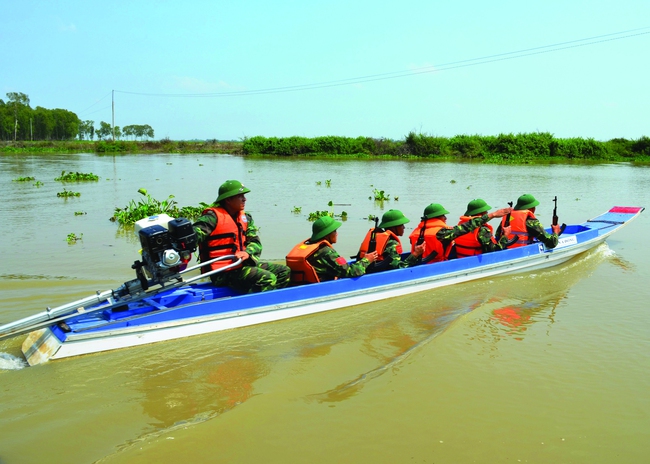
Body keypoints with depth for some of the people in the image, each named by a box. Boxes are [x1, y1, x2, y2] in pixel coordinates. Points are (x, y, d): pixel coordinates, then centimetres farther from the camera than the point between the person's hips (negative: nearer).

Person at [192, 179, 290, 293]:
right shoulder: (213, 217, -9)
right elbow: (194, 234, -21)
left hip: (243, 264, 9)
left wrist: (247, 253, -15)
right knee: (268, 279, -25)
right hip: (224, 272, -9)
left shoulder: (246, 218, 14)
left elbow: (255, 242, 7)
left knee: (284, 271, 4)